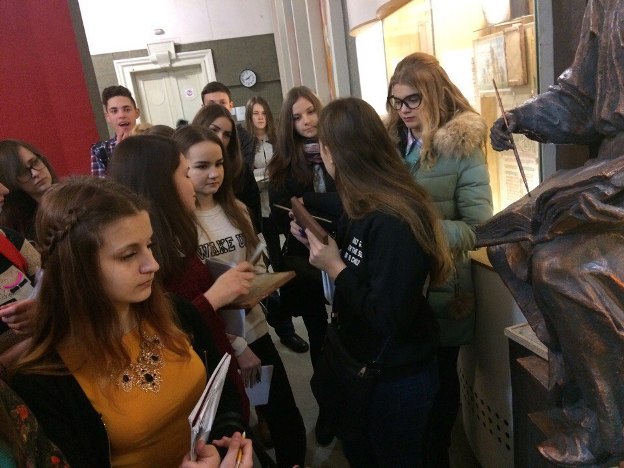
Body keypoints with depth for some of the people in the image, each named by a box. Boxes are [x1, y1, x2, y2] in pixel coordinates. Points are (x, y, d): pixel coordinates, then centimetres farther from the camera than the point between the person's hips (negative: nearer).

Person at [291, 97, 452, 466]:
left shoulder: (394, 220, -31)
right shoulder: (368, 207, -2)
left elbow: (389, 317, -30)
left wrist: (334, 267, -25)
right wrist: (317, 242, -2)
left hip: (397, 379, -8)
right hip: (365, 366, 9)